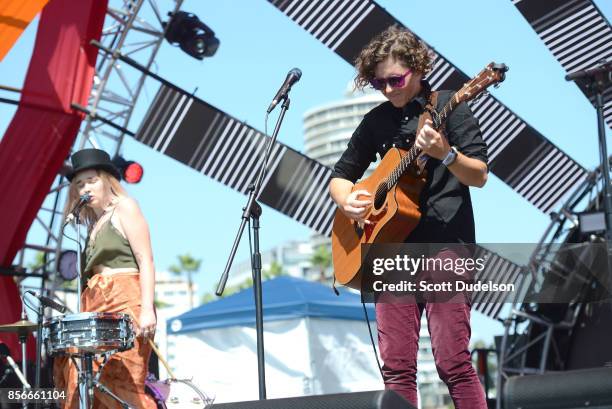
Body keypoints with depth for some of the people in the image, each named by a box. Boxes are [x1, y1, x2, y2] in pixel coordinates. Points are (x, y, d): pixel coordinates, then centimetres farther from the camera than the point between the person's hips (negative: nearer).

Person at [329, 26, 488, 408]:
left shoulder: (448, 106, 0)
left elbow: (479, 176, -7)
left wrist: (445, 153, -27)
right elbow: (340, 176, 22)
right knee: (396, 366, 1)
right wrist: (347, 201, 0)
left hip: (444, 246, -5)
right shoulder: (376, 121, 14)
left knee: (452, 361, -12)